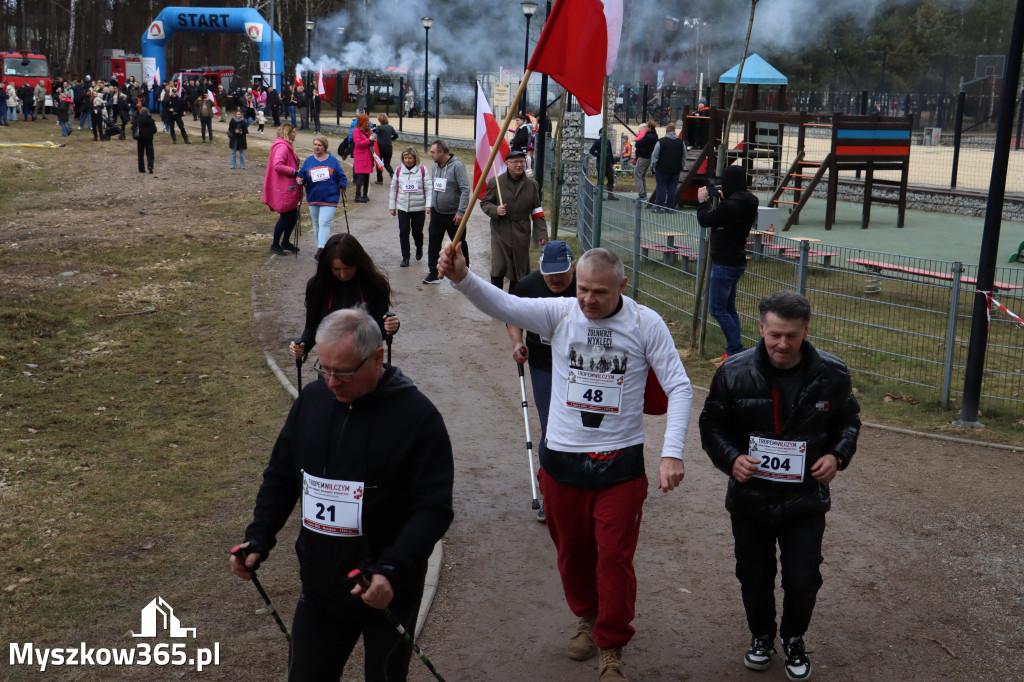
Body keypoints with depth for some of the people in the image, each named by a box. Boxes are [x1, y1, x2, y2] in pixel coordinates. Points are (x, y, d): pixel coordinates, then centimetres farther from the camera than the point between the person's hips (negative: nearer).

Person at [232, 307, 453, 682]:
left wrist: (392, 570, -29)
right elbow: (280, 477, 11)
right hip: (319, 588, 5)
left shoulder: (416, 415, -16)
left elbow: (433, 508, -18)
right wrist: (258, 539, -1)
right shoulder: (312, 398, 0)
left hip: (388, 594, -4)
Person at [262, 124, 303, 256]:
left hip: (290, 188, 11)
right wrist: (295, 172, -24)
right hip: (284, 189, -11)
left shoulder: (287, 147, 18)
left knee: (293, 216, 16)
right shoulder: (282, 147, -17)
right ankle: (275, 245, 9)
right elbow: (277, 166, -28)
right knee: (285, 217, -3)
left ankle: (285, 242, 30)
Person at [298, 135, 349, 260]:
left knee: (324, 223, -14)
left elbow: (341, 177, 6)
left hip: (329, 198, -4)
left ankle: (321, 249, -20)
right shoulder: (308, 161, 7)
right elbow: (302, 175, 10)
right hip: (313, 198, 4)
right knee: (316, 224, 13)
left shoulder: (333, 161, 2)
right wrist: (301, 181, -11)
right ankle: (320, 248, 25)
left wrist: (341, 188, -9)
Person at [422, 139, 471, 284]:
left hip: (453, 215, -6)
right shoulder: (435, 166, 7)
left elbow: (466, 189, -19)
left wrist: (461, 212, -22)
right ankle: (433, 274, 10)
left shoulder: (457, 166, -16)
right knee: (433, 242, 3)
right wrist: (432, 207, 17)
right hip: (437, 213, 6)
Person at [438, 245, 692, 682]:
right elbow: (502, 305, -21)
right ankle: (588, 619, 45)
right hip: (562, 461, 2)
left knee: (615, 559, 3)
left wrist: (672, 452, -14)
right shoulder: (559, 314, -6)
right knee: (571, 553, 18)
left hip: (620, 465, -2)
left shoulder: (646, 324, -7)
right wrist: (462, 278, -41)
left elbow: (679, 387, -5)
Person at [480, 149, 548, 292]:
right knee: (498, 269, -7)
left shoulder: (532, 184, 9)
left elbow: (536, 211, 10)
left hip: (521, 234, 2)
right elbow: (484, 203, 8)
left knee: (519, 270, 6)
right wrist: (495, 210, -15)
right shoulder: (495, 182, 1)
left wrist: (542, 234, 2)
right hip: (500, 233, -2)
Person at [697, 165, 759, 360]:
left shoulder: (729, 205, -23)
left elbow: (705, 220, -14)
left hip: (725, 264, -10)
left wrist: (702, 201, 1)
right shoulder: (748, 203, 6)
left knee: (717, 309, -3)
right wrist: (723, 198, 17)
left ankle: (736, 350, -3)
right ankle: (734, 351, 20)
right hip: (737, 262, 10)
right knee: (729, 308, 17)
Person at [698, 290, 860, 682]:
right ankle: (761, 635, 44)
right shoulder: (734, 373, -12)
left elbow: (848, 421, 10)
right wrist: (730, 458, -18)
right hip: (749, 499, 0)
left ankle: (794, 639, 34)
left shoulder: (831, 374, -8)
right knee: (754, 576, 15)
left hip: (806, 501, 0)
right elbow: (711, 425, 0)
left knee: (803, 580, 2)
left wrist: (837, 455, -8)